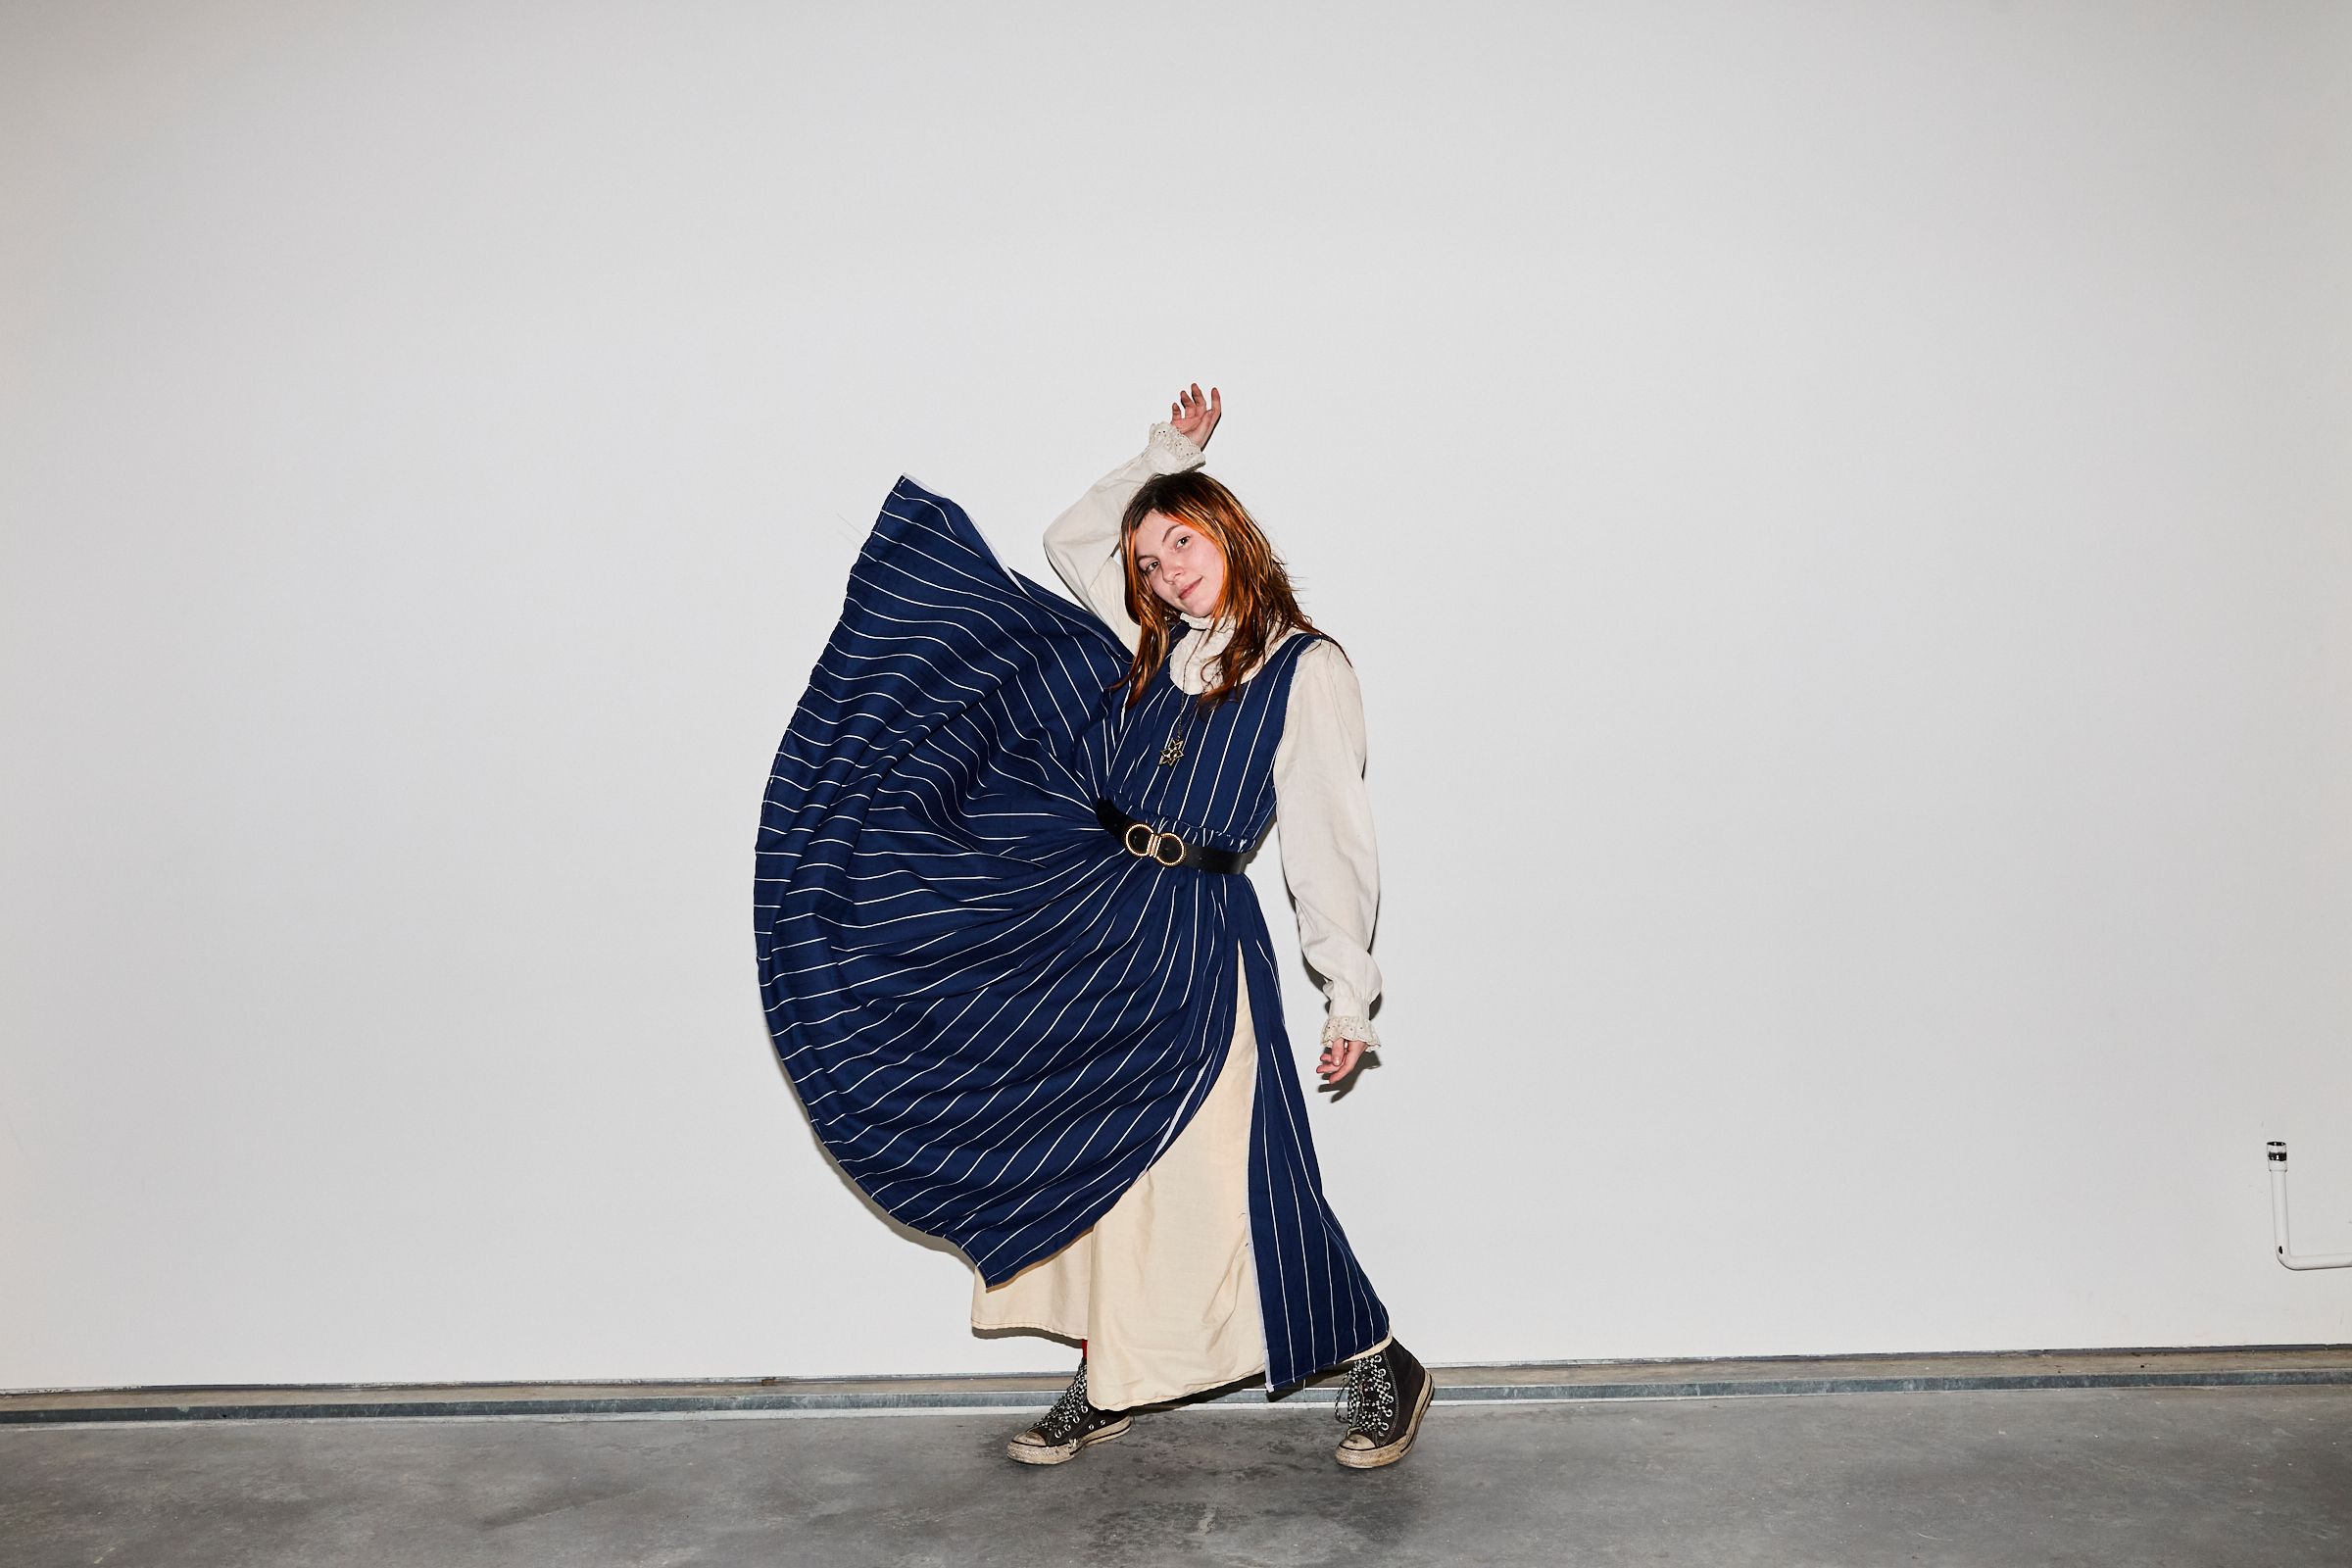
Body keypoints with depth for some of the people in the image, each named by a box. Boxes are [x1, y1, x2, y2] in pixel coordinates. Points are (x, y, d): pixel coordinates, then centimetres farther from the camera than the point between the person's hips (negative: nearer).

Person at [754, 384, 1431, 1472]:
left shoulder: (1307, 670, -5)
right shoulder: (1154, 649, 12)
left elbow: (1331, 839, -7)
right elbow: (1071, 541, 27)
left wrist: (1350, 990, -8)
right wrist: (1170, 448, 20)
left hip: (1197, 939, -6)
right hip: (1088, 911, 6)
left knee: (1218, 1167, -4)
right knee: (1090, 1158, 9)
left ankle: (1377, 1365, 12)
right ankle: (1107, 1389, 22)